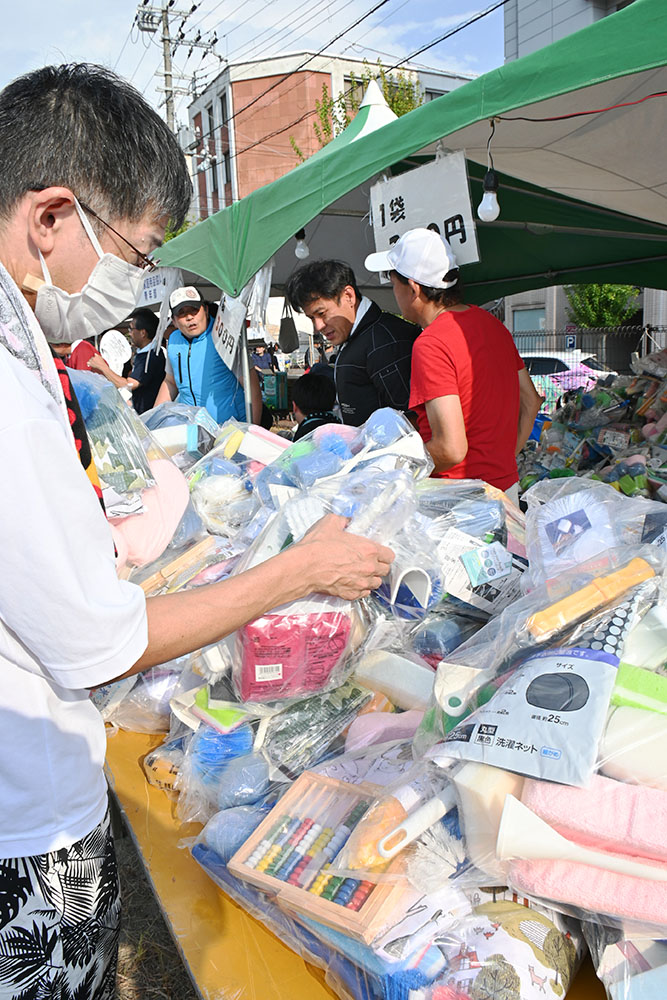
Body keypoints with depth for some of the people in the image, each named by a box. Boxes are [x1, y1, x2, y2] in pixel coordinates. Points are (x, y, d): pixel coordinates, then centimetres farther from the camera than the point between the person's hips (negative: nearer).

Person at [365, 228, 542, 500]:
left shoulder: (430, 345, -20)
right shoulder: (492, 323, 8)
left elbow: (451, 448, -25)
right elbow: (531, 402, 16)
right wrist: (503, 460, 18)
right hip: (508, 485, 9)